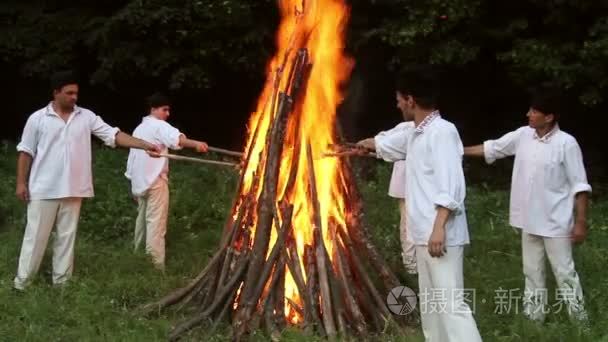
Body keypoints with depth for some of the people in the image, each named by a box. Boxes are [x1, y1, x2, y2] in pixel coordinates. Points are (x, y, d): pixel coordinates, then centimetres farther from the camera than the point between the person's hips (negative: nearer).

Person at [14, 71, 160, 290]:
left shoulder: (86, 117, 2)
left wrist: (144, 145, -14)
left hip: (72, 190, 3)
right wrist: (21, 182, -4)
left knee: (67, 236, 9)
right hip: (43, 190, -3)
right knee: (36, 236, 1)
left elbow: (113, 135, -3)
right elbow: (25, 152, 0)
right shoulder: (38, 118, -4)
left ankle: (62, 282, 18)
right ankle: (22, 283, 10)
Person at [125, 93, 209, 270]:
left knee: (143, 219, 18)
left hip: (139, 180, 9)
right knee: (156, 222, -11)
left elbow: (133, 156, 23)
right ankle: (156, 265, -16)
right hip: (155, 179, -9)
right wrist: (195, 144, -48)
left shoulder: (139, 129, 20)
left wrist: (132, 178, 27)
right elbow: (176, 138, -31)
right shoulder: (159, 125, -9)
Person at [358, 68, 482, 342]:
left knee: (451, 304, -13)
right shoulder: (414, 134, 15)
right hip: (424, 234, 10)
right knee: (430, 303, 15)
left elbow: (451, 186, -21)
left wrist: (439, 227, -27)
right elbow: (387, 145, 38)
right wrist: (363, 143, 56)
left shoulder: (442, 131, -14)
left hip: (442, 234, -10)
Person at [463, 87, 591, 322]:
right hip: (529, 220, 6)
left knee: (564, 272, 3)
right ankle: (533, 316, 28)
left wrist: (581, 221, -14)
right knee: (532, 270, 16)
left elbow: (579, 185, -14)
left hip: (556, 223, -6)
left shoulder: (566, 143, -16)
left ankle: (579, 319, 15)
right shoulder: (523, 136, 0)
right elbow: (492, 148, 12)